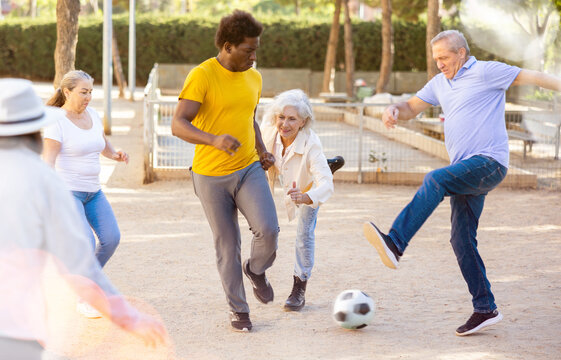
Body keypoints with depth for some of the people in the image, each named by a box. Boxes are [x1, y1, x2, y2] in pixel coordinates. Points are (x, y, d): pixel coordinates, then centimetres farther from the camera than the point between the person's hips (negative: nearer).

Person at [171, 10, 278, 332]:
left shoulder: (254, 78, 6)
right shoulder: (202, 76, -14)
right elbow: (178, 125, -21)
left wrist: (262, 151, 5)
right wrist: (213, 140, -38)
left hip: (249, 169, 4)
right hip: (212, 176, -4)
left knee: (268, 229, -17)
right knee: (227, 245, 4)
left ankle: (257, 270, 15)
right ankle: (238, 309, 21)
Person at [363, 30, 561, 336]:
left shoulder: (486, 72, -3)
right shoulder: (440, 83, 19)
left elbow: (532, 77, -3)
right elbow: (412, 107, 24)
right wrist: (394, 110, 1)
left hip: (489, 162, -8)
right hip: (466, 172, 9)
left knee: (435, 180, -31)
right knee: (461, 240, 4)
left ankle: (395, 243, -42)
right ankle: (485, 309, 10)